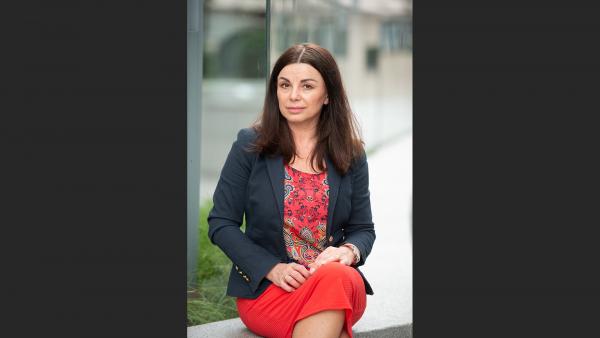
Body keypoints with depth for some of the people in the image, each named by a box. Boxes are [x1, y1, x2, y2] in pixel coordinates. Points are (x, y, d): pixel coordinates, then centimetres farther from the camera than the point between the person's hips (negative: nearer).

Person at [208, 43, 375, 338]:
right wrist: (272, 268, -11)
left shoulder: (351, 155, 9)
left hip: (340, 280, 3)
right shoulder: (250, 145, 3)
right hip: (263, 287, -2)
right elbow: (221, 224, 2)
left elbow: (363, 229, 15)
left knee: (336, 279, -35)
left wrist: (348, 251, -11)